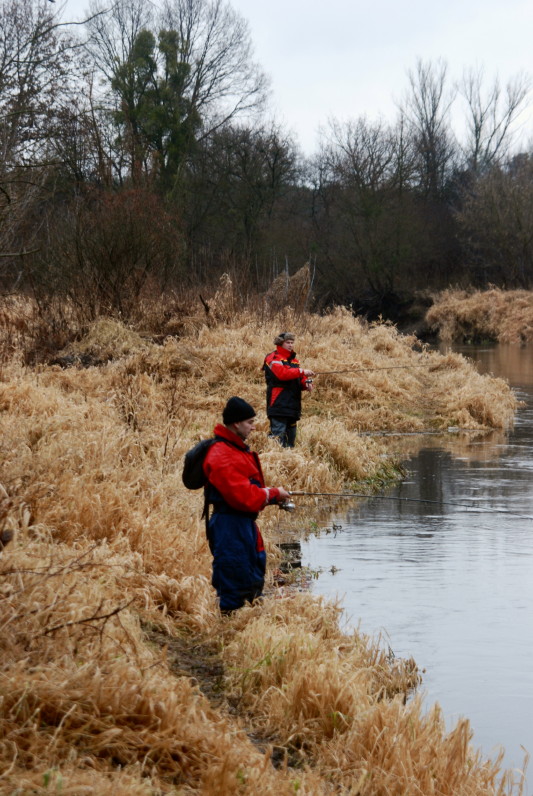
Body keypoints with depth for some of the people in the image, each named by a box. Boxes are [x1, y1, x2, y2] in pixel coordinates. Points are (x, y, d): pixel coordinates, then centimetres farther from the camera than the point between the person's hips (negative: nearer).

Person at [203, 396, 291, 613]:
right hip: (230, 528, -11)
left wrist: (274, 495, 2)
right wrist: (274, 493, -13)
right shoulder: (221, 455, -21)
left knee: (254, 580, 20)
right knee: (235, 585, -4)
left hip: (245, 524, 11)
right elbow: (243, 497, -25)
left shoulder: (239, 449, 13)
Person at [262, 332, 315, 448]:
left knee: (291, 437, 10)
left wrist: (306, 384, -4)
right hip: (279, 406, -8)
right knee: (278, 435, -14)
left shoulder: (294, 359, 22)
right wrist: (301, 371, -21)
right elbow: (282, 373, -20)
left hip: (293, 406, 8)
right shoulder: (273, 358, -2)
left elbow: (298, 379, 19)